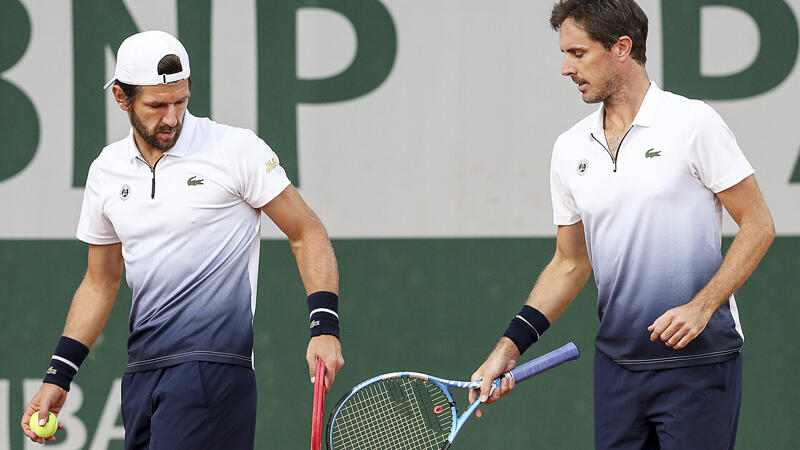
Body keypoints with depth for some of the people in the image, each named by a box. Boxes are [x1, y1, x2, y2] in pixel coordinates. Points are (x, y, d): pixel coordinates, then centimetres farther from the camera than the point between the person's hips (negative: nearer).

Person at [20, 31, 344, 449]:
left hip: (213, 365, -6)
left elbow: (307, 234, 1)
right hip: (142, 372, 6)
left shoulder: (238, 150, -4)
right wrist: (57, 378, 14)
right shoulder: (106, 171, 11)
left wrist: (325, 327, -12)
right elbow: (100, 284, 20)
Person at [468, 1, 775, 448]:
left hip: (698, 360, -5)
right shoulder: (570, 149, 9)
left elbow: (758, 225, -5)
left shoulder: (693, 123, -7)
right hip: (617, 360, 5)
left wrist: (701, 307, -16)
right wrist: (509, 347, 7)